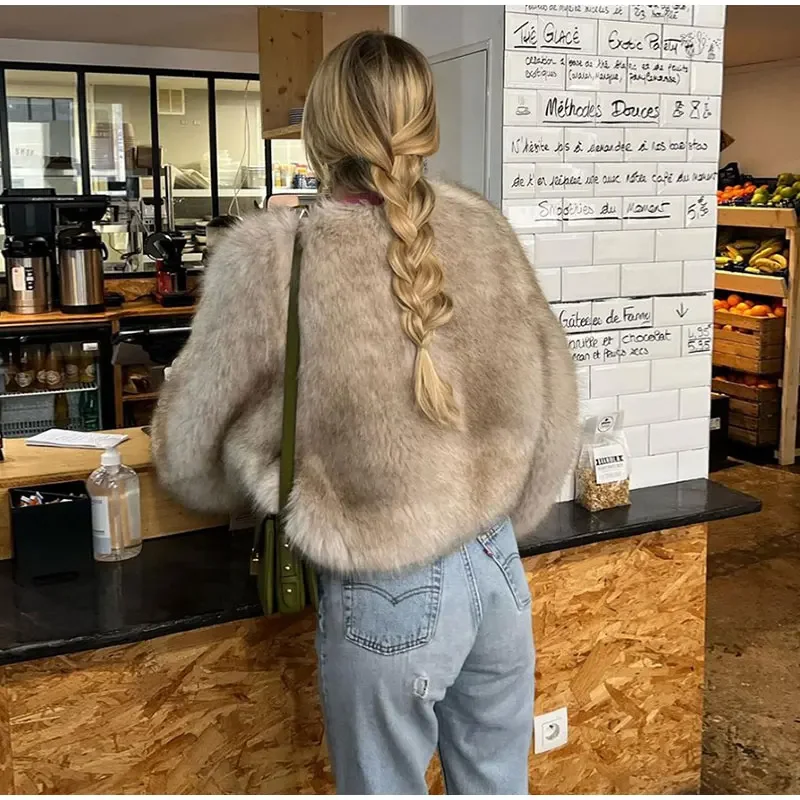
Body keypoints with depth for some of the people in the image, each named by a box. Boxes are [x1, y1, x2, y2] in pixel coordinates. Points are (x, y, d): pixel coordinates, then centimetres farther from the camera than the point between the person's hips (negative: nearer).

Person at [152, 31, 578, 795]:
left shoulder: (276, 259, -16)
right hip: (498, 573, 5)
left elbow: (192, 447, -5)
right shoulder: (483, 230, -4)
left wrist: (265, 489, 17)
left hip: (390, 598, -4)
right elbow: (552, 409, 3)